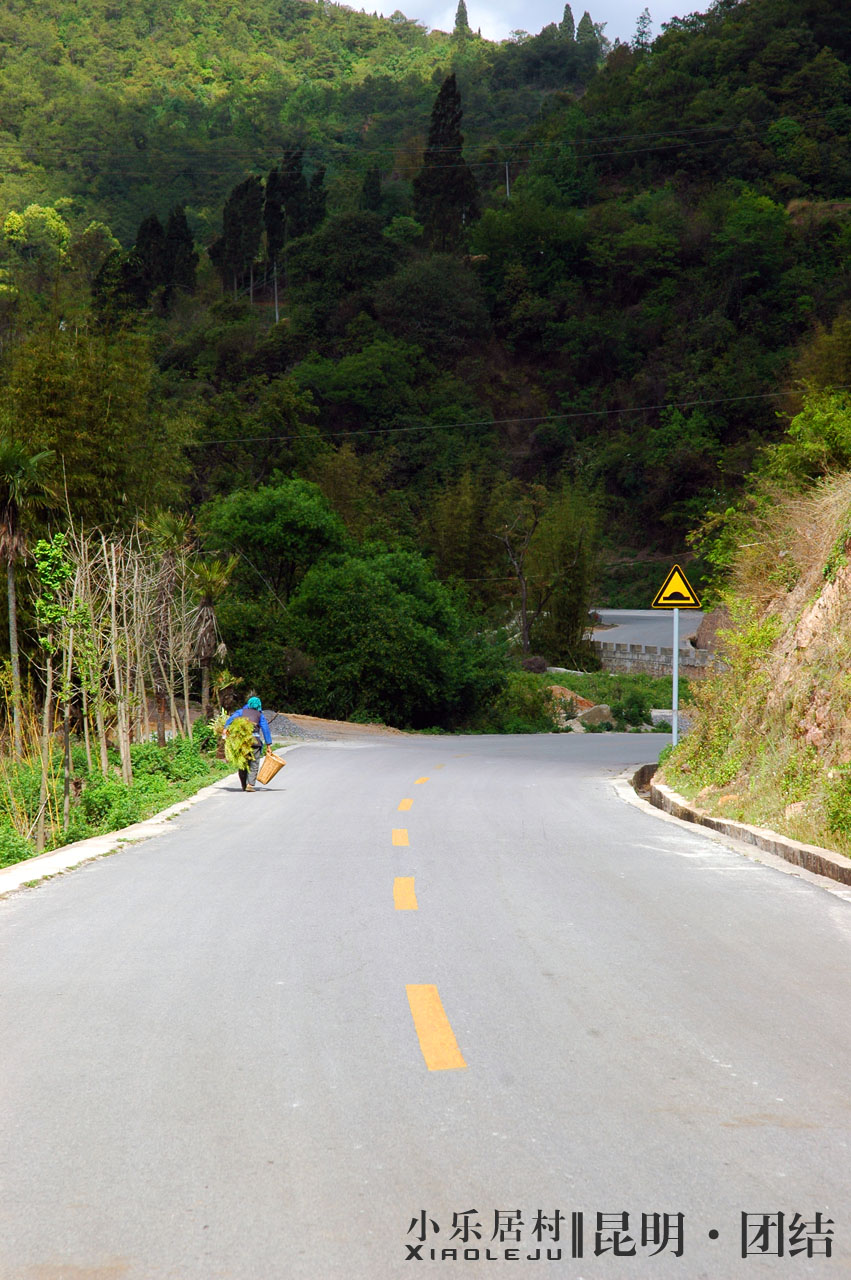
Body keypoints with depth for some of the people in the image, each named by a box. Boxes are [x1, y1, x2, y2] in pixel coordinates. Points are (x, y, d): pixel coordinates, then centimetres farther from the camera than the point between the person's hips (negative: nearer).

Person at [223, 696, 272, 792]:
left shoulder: (241, 711, 17)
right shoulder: (260, 715, 15)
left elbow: (231, 718, -2)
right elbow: (265, 729, 9)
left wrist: (226, 728, -14)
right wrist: (268, 745, 8)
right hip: (254, 740, -2)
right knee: (253, 764, 1)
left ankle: (244, 785, 19)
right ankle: (250, 785, -13)